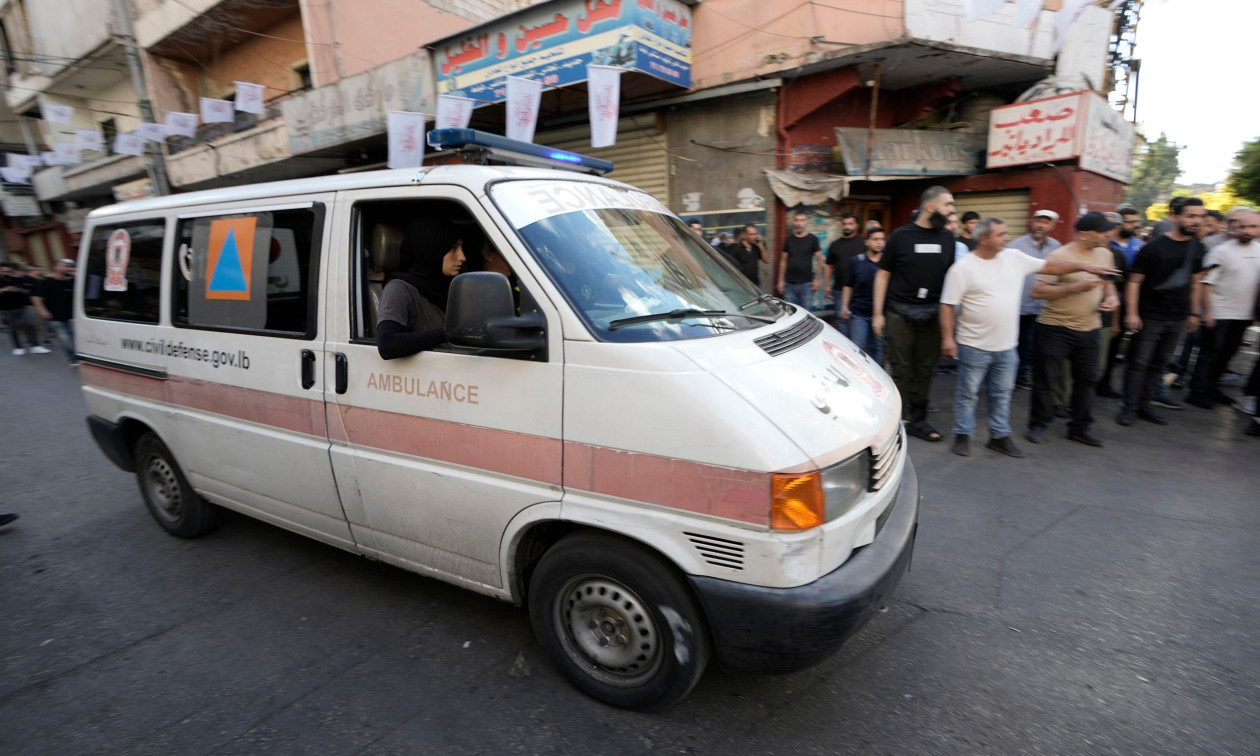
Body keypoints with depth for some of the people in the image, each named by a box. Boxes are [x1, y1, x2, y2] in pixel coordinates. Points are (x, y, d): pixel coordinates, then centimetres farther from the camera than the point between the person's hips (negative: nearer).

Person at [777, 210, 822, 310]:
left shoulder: (812, 239, 0)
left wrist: (817, 279, -5)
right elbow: (783, 260, 10)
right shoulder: (789, 239, 8)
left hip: (806, 284, -2)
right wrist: (780, 280, 6)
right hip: (789, 284, 3)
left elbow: (819, 259, 1)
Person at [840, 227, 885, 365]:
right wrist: (844, 306, 0)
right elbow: (848, 286, 6)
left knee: (877, 348, 11)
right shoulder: (856, 261, 1)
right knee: (857, 347, 0)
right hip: (859, 313, -1)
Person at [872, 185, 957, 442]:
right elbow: (883, 274, 0)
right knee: (901, 369, 0)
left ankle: (918, 421, 17)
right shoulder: (901, 235, -2)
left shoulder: (947, 238, 9)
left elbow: (951, 276, 14)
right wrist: (877, 313, -4)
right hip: (900, 312, -3)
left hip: (933, 314, 3)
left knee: (925, 370, 6)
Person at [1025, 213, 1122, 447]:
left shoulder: (1105, 254, 7)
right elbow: (1038, 291, -20)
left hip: (1090, 329, 6)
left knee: (1086, 380, 11)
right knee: (1045, 378, 2)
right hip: (1056, 328, -6)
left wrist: (1112, 296, 3)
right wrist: (1075, 287, -25)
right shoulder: (1058, 256, -14)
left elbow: (1107, 281, 23)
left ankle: (1081, 427, 24)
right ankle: (1038, 425, 16)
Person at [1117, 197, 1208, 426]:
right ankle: (1129, 407, 3)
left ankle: (1144, 405, 17)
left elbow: (1194, 283, 17)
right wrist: (1131, 313, -17)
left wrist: (1194, 313, 15)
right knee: (1138, 363, -3)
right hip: (1150, 317, -5)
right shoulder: (1154, 247, -8)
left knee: (1157, 364, 10)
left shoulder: (1197, 248, 10)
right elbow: (1134, 281, -10)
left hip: (1177, 319, 6)